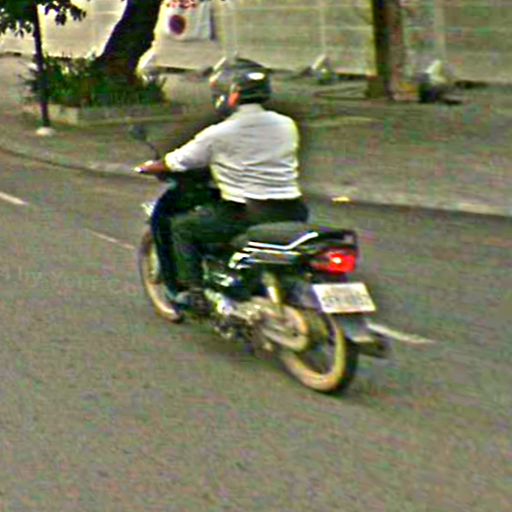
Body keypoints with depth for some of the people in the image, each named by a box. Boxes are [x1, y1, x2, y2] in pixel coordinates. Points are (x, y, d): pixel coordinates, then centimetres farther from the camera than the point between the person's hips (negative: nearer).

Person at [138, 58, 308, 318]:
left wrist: (149, 167, 26)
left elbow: (176, 162, 4)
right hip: (292, 213, 5)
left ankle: (193, 291, 9)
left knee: (181, 227, 15)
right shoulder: (286, 125, 7)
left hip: (246, 215, -4)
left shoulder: (217, 135, -6)